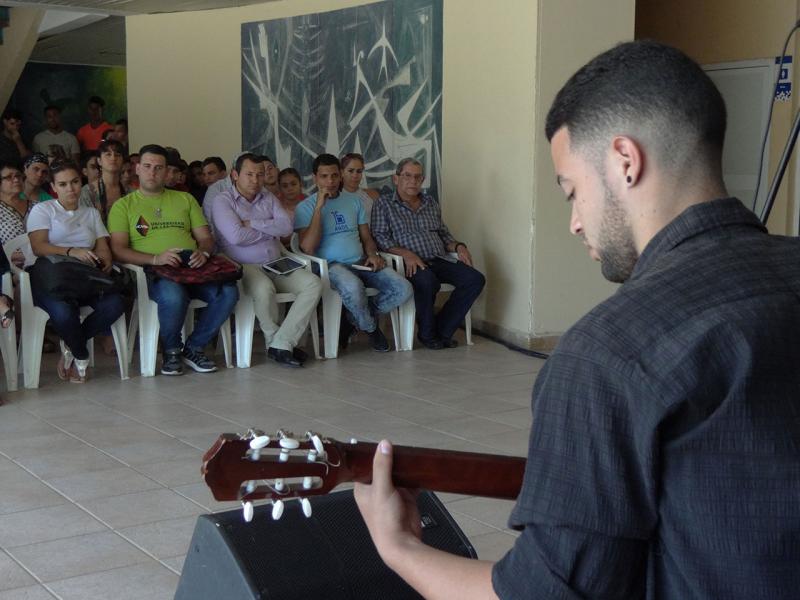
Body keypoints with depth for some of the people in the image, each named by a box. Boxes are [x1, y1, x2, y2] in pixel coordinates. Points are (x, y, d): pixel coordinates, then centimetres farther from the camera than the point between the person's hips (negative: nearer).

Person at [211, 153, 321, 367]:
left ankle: (281, 344, -26)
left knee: (313, 283, -19)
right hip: (243, 267, -6)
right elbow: (236, 236, -14)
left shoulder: (269, 199, 18)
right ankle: (275, 339, -13)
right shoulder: (223, 200, 2)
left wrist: (253, 224, -7)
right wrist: (270, 230, 0)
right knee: (264, 288, -38)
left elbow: (287, 226, 1)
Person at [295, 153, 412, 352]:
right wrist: (319, 207, -14)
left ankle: (354, 317, 5)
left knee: (404, 289, -18)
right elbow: (308, 248, -12)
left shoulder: (354, 201, 17)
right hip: (331, 265, -5)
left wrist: (372, 254, -3)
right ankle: (371, 328, -6)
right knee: (353, 287, -40)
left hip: (360, 262, 5)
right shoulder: (305, 207, 1)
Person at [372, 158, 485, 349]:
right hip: (411, 263, -6)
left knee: (475, 279, -19)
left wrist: (458, 246, 6)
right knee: (428, 281, -39)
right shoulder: (384, 204, 8)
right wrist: (406, 253, -20)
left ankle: (442, 329, -11)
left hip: (439, 260, 6)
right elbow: (379, 237, -4)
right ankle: (427, 333, -14)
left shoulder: (431, 203, 25)